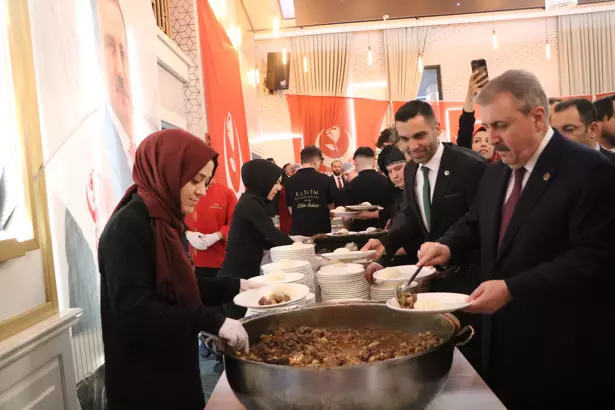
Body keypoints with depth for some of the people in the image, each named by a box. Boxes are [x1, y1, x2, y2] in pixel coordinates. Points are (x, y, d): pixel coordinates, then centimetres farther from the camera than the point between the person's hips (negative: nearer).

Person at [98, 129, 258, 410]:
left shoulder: (164, 222, 6)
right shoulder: (128, 226, -21)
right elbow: (134, 312, -27)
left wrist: (233, 287, 6)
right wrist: (213, 322, -29)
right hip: (144, 382, -8)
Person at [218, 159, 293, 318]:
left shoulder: (252, 202, 12)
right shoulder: (250, 204, -17)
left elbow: (261, 241, 14)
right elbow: (272, 233, -16)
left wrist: (290, 242, 5)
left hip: (245, 273, 9)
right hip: (236, 276, -9)